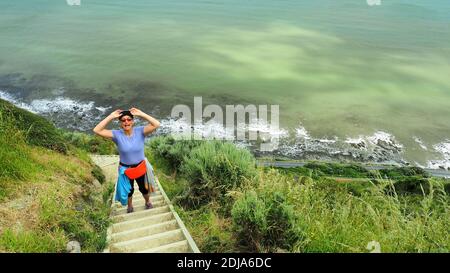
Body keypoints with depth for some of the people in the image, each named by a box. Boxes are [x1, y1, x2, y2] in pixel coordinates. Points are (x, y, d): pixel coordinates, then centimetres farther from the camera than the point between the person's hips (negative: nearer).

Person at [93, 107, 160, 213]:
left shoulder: (140, 131, -19)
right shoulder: (117, 134, -18)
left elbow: (156, 125, -32)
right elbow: (97, 130, -26)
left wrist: (141, 114, -31)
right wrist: (110, 117, -27)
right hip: (125, 169, 0)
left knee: (144, 188, 24)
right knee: (128, 190, 25)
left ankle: (147, 202, 56)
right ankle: (129, 206, 56)